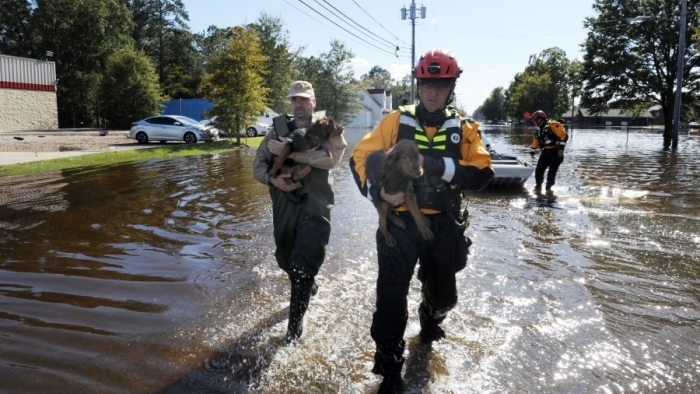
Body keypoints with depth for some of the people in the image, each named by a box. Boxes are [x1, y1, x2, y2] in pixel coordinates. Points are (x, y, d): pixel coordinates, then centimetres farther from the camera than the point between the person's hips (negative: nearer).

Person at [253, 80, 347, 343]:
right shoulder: (278, 129, 10)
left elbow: (331, 158, -20)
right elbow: (258, 164, 5)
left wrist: (289, 152, -21)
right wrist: (273, 179, -16)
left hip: (315, 207, -4)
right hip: (283, 206, 4)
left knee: (303, 264, -7)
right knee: (286, 260, 17)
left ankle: (296, 321, 11)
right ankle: (308, 287, 49)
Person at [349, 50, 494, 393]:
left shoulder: (464, 130, 1)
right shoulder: (396, 121, -3)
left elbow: (482, 173, -12)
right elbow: (360, 157, -6)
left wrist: (439, 165, -27)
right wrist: (378, 191, -23)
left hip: (444, 227, 3)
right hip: (400, 222, -2)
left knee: (442, 293, 21)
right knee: (391, 297, -5)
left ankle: (431, 323, 56)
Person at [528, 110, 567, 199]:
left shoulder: (553, 125, -13)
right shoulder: (539, 130, 13)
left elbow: (563, 135, -18)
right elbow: (535, 141, 27)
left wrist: (561, 148, -21)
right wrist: (532, 152, 33)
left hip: (555, 152, -7)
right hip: (546, 152, 7)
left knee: (552, 172, -7)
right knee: (539, 170, -1)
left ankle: (548, 189, 6)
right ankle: (538, 187, 17)